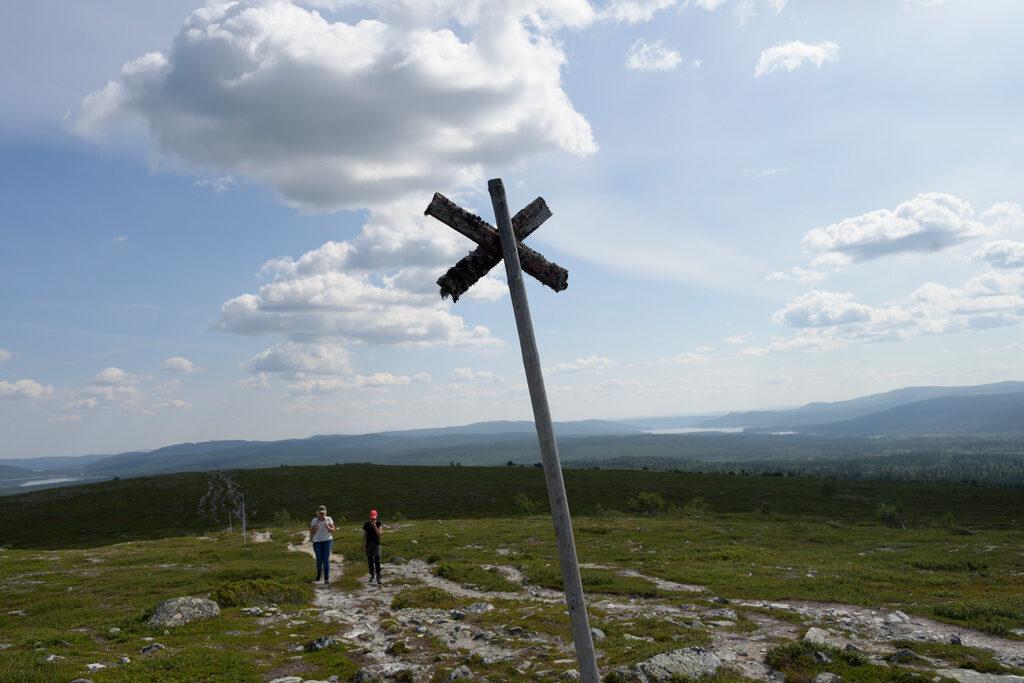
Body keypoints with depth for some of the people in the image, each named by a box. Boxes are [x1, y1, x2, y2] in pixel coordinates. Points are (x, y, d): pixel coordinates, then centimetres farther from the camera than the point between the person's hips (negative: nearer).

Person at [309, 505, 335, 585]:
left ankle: (327, 578, -3)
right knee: (319, 559, -1)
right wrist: (315, 529, -18)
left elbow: (333, 530, 0)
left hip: (327, 541, -1)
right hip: (317, 542, 1)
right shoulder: (314, 520, 0)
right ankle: (319, 572, 31)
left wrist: (328, 527, -19)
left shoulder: (329, 519, 1)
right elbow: (311, 532, 2)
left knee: (326, 559, -7)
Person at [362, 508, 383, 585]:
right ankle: (372, 575, 25)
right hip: (368, 544, 2)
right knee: (370, 561, 9)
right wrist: (363, 545, 1)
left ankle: (378, 577, -14)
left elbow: (379, 533, -14)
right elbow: (364, 535, 4)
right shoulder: (366, 524, 0)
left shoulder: (379, 523, -3)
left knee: (377, 561, -13)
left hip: (376, 544, -2)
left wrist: (374, 525, -22)